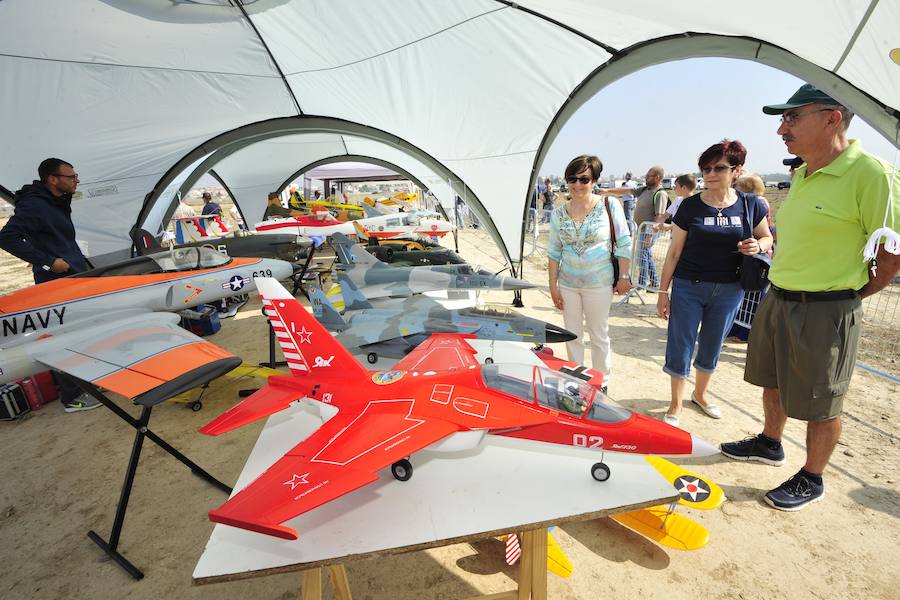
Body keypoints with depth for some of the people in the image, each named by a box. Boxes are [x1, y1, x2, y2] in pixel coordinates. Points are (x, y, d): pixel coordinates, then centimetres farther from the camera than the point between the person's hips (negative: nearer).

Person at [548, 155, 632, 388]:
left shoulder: (609, 206, -7)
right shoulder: (558, 214, 0)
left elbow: (624, 245, -3)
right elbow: (554, 253, 3)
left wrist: (623, 277, -4)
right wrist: (553, 287, 2)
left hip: (599, 284, -3)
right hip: (568, 284, 3)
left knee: (599, 335, 9)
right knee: (573, 336, 13)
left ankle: (601, 382, 28)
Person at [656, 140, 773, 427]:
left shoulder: (751, 205, -1)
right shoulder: (690, 206, -6)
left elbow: (767, 238, 13)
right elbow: (674, 251, -3)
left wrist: (758, 246, -12)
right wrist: (663, 291, -3)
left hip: (729, 290, 2)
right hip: (688, 287, -2)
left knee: (712, 346, 16)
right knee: (680, 346, 2)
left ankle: (700, 394, 39)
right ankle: (676, 404, 20)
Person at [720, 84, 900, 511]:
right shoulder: (801, 174, 8)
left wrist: (847, 297, -4)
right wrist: (782, 291, 11)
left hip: (825, 312, -8)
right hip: (776, 300, 8)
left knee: (819, 404, 9)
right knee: (773, 381, 23)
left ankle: (812, 480, 29)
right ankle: (770, 444, 44)